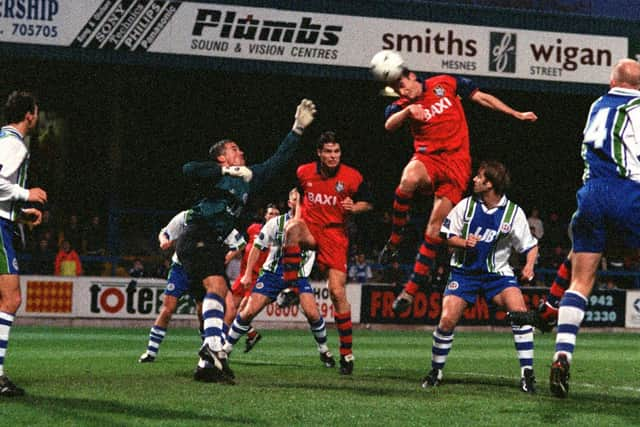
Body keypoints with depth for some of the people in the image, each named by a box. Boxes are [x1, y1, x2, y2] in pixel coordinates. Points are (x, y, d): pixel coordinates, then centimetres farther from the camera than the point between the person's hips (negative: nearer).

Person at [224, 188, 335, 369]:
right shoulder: (276, 222, -3)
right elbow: (257, 247, 4)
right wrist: (248, 274, 2)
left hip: (299, 276, 0)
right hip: (272, 273, 0)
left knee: (312, 313, -17)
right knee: (249, 312, -8)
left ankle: (323, 350, 7)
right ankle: (226, 348, 8)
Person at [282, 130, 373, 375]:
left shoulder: (352, 177, -5)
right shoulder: (304, 172, 2)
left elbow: (368, 203, 6)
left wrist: (354, 207, -13)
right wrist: (298, 212, 12)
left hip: (335, 234, -1)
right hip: (310, 229, 1)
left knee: (337, 293, -9)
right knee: (292, 227, -37)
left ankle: (347, 353, 1)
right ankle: (290, 288, -32)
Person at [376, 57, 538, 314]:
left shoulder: (445, 84, 6)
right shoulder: (402, 105, 6)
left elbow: (482, 98, 14)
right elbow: (389, 125, -16)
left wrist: (517, 115, 15)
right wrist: (407, 111, -36)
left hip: (457, 162, 0)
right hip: (428, 158, 0)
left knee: (436, 225, -7)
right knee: (408, 179, -37)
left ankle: (412, 290, -5)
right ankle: (394, 240, -21)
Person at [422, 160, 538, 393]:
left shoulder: (513, 212, -7)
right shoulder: (466, 205, -3)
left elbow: (530, 245, 1)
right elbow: (448, 236, 5)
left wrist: (529, 265, -18)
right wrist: (464, 242, -16)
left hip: (497, 272, -1)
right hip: (464, 270, 1)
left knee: (519, 310, -24)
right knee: (447, 319, -13)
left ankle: (527, 372, -17)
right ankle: (436, 370, 10)